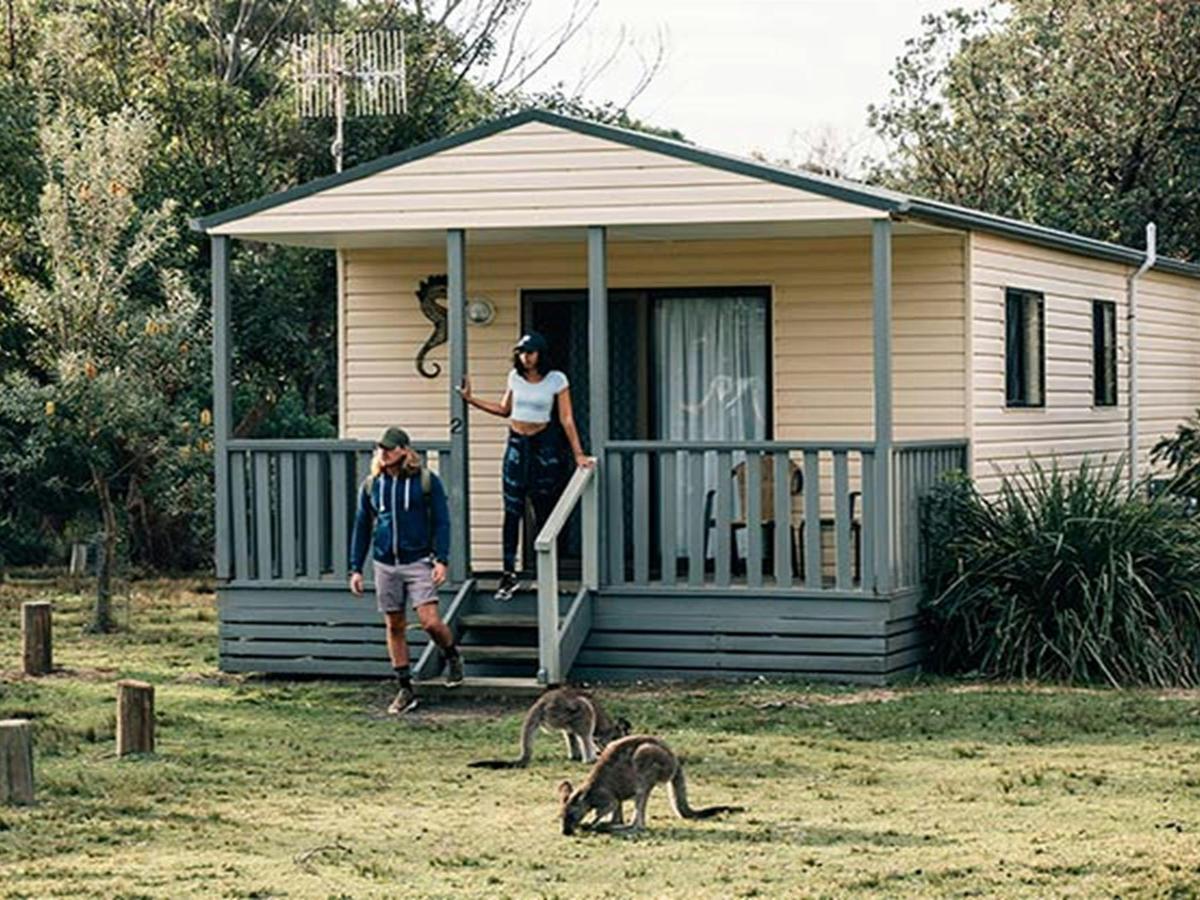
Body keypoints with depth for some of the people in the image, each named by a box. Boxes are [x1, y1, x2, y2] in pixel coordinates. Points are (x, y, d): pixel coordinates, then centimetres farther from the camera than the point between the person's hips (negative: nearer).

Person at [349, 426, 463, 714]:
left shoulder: (426, 481, -3)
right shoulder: (371, 485, 6)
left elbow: (441, 522, -2)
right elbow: (361, 528, 13)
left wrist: (441, 560, -12)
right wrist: (355, 569, 9)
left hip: (419, 562, -4)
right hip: (386, 566, 4)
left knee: (430, 621, -13)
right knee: (394, 627, 6)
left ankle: (452, 657, 19)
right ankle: (405, 689, 14)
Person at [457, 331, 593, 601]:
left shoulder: (556, 379, -6)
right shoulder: (515, 376, 5)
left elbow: (566, 419, -6)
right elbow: (505, 410, 18)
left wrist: (578, 454, -9)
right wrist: (471, 399, 13)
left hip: (544, 445, -3)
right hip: (516, 444, 3)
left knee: (545, 513, 3)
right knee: (512, 512, -2)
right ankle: (509, 574, -1)